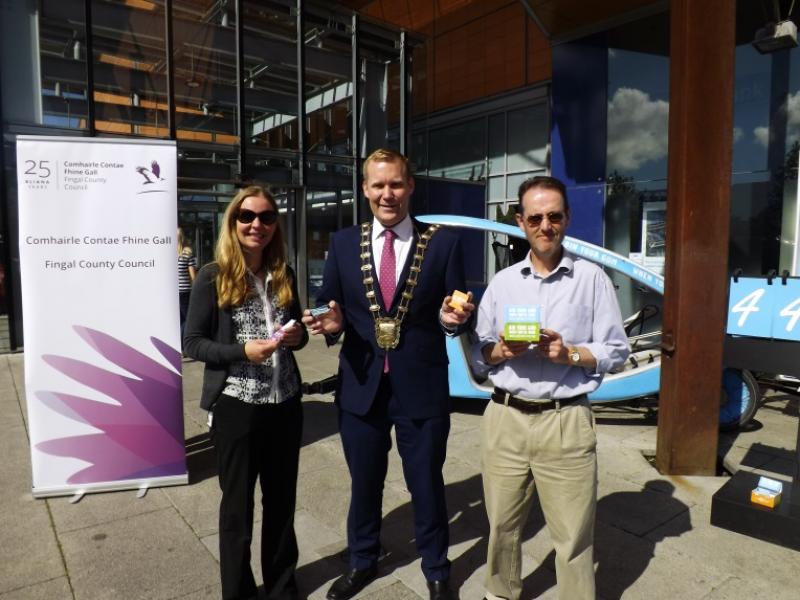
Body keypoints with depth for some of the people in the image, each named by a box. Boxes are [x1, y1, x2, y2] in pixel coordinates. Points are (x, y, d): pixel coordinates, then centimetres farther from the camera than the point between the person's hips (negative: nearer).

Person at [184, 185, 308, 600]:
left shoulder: (283, 274, 6)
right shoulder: (213, 276, -7)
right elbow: (192, 343, -7)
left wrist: (297, 335, -8)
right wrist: (243, 352, -21)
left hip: (285, 402, 4)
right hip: (236, 405, -4)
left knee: (282, 499, 16)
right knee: (237, 503, 12)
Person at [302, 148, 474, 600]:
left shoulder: (443, 243, -4)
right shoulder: (344, 243, 2)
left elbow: (458, 316, -2)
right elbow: (329, 306, 5)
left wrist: (452, 319, -25)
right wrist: (331, 321, -17)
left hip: (422, 387, -2)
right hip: (361, 386, 2)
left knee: (427, 484, 16)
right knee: (364, 483, 21)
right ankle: (363, 561, 49)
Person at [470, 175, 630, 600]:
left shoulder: (592, 278, 1)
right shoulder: (502, 282, 8)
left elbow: (616, 351, 1)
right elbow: (477, 356, 9)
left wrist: (570, 353, -15)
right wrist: (500, 350, -12)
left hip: (566, 422, -2)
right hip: (504, 419, 3)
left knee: (573, 534, 6)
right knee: (502, 524, 15)